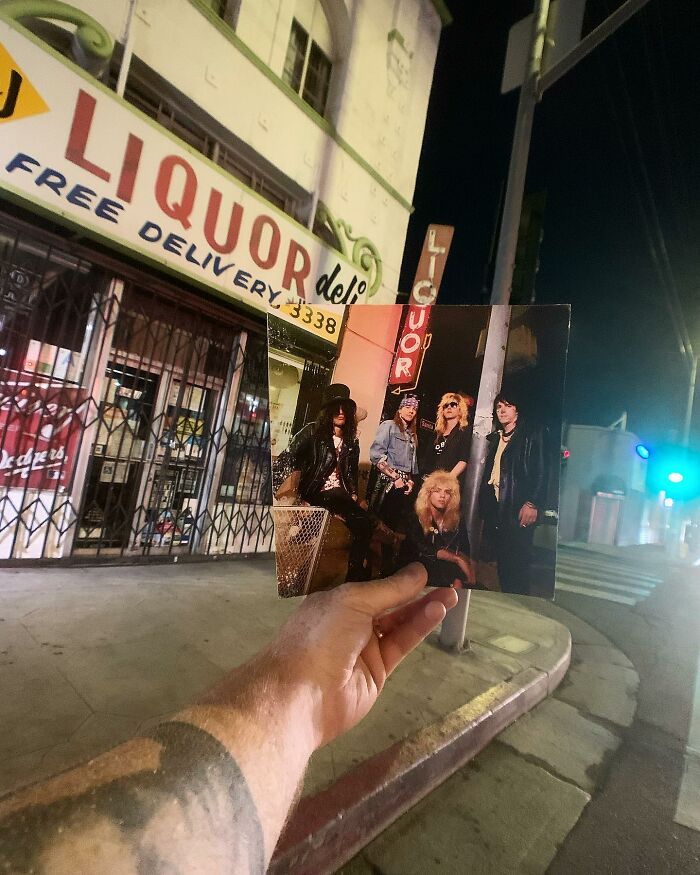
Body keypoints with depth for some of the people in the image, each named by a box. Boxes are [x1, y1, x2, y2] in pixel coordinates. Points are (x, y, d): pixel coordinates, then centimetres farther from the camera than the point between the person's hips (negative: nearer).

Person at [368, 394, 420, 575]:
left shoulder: (413, 434, 24)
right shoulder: (388, 425, 1)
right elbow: (376, 454, -13)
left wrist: (411, 481, 4)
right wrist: (395, 477, -13)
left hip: (405, 485, 7)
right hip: (385, 483, -7)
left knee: (395, 529, 7)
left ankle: (387, 569, 16)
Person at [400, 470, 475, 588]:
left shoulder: (458, 521, 7)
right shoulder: (415, 519, -3)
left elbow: (464, 555, -1)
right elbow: (423, 549, -15)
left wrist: (458, 582, -17)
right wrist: (456, 558, -16)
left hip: (445, 572, 3)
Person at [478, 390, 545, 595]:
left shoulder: (531, 437, 2)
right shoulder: (495, 438, 21)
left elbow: (539, 473, -5)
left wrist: (532, 503, -15)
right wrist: (484, 503, 13)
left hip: (518, 508, -5)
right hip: (494, 507, 6)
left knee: (517, 561, -6)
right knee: (501, 560, 7)